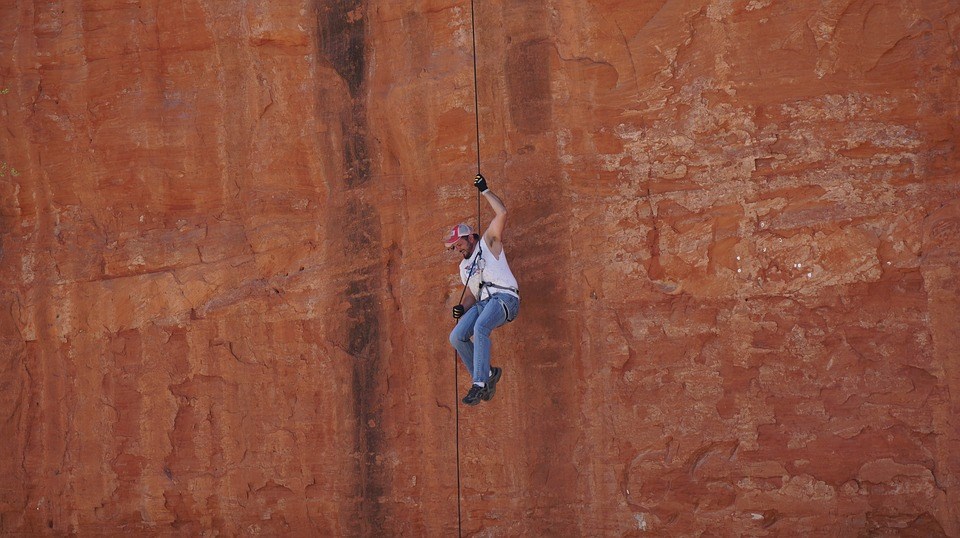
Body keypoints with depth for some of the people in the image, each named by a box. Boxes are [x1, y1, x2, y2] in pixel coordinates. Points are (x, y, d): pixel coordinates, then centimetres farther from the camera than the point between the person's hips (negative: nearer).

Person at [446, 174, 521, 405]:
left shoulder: (488, 243, 11)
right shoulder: (464, 267, 28)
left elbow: (502, 213, 0)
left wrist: (485, 191, 3)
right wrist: (462, 308, 2)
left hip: (504, 298, -7)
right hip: (481, 303, 7)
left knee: (480, 327, -33)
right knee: (457, 337, -14)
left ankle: (480, 384, -39)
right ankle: (487, 374, -1)